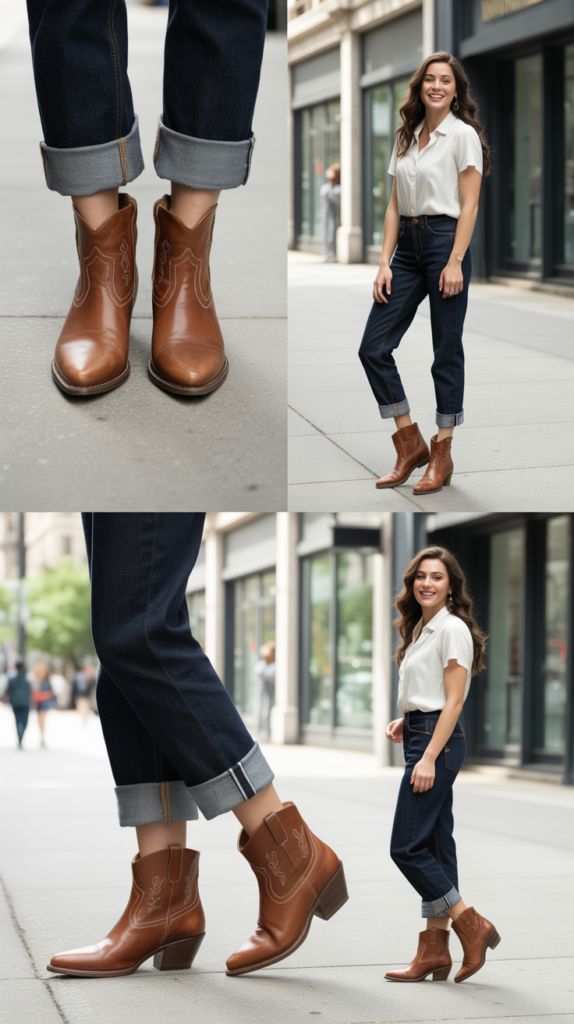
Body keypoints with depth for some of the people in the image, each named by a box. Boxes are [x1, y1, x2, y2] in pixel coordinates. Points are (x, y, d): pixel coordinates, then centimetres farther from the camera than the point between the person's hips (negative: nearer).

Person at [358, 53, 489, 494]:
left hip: (445, 242, -6)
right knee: (373, 347, -1)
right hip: (407, 246, 7)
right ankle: (410, 444, 10)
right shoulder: (406, 137, 14)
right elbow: (395, 205, 13)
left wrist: (455, 262, -17)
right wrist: (385, 263, 5)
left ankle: (442, 456, 9)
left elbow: (469, 206, -9)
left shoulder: (463, 135, -4)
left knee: (446, 352, 0)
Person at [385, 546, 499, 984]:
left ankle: (472, 925, -4)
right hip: (422, 737, 10)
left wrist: (429, 758, -20)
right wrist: (404, 722, 6)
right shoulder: (421, 629, 17)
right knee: (435, 846, 7)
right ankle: (434, 951, 8)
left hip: (439, 741, -9)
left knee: (407, 847, -10)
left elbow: (453, 701, -15)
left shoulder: (453, 629, -11)